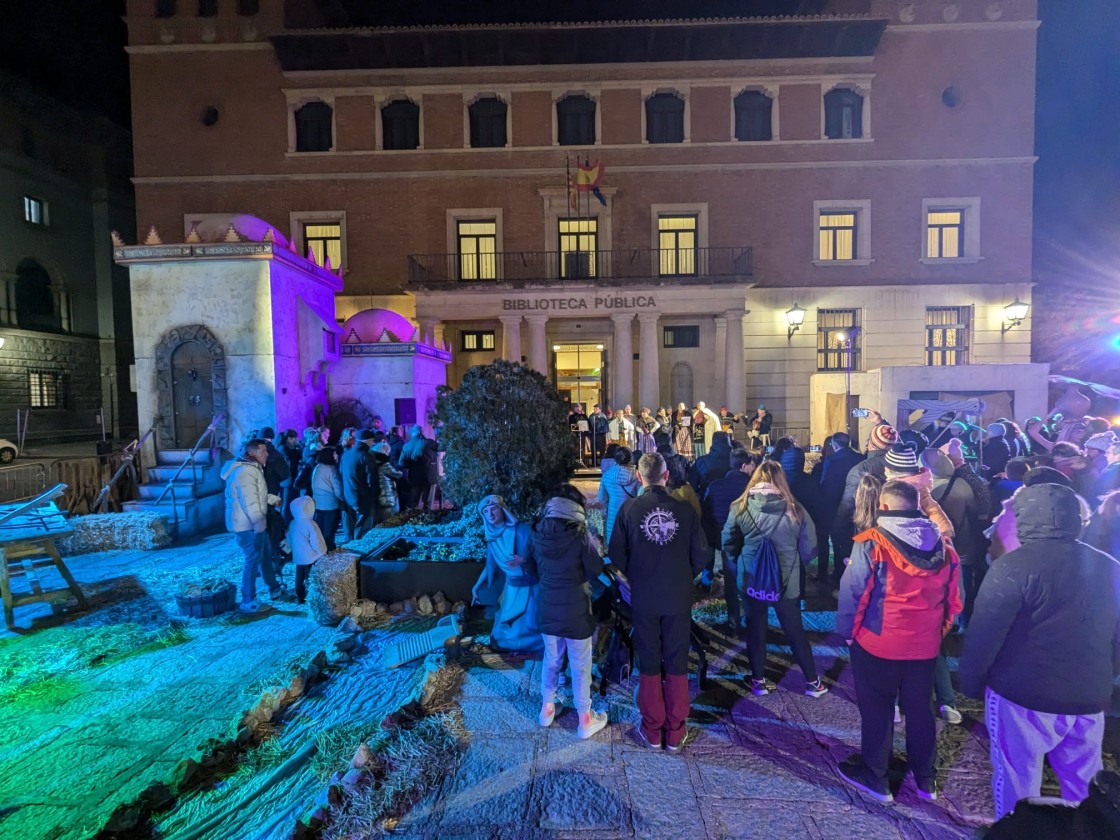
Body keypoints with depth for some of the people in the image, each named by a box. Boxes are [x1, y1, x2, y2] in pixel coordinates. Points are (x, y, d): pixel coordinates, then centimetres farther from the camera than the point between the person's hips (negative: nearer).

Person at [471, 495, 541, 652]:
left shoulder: (523, 529, -16)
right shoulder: (492, 537, 0)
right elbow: (490, 566, 12)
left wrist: (523, 560, -33)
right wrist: (477, 586, 14)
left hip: (532, 586, -5)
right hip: (512, 588, 5)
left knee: (532, 625, 1)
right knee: (510, 626, 11)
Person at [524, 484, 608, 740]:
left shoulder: (537, 534, -7)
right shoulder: (579, 535, -22)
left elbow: (529, 569, 5)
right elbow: (596, 571, -13)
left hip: (547, 608, 4)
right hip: (576, 611, -4)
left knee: (551, 660, 24)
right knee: (580, 666, 12)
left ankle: (547, 708, 39)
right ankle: (585, 720, 27)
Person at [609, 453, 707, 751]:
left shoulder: (629, 509, -12)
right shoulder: (685, 509, -10)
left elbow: (617, 555, -7)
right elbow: (701, 555, -4)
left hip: (644, 598, 0)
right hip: (679, 598, 1)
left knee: (649, 663, 14)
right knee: (677, 663, 14)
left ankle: (652, 731, 27)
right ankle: (675, 732, 26)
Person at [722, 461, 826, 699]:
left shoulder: (741, 507, -10)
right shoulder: (794, 509, -9)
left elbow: (728, 543, -3)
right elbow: (809, 548, -3)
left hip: (752, 580, 0)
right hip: (787, 581, 1)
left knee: (756, 629, 16)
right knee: (795, 631, 19)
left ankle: (758, 681, 28)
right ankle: (813, 682, 33)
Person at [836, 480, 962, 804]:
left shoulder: (871, 543, -20)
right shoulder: (943, 546, -3)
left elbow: (851, 593, -17)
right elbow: (953, 599, 4)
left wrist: (847, 631, -3)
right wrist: (937, 631, 18)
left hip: (877, 645, -5)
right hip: (925, 647, 5)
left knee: (876, 709, 12)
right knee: (920, 708, 21)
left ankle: (874, 776, 28)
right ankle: (925, 778, 38)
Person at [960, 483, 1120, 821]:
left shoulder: (1014, 566, -18)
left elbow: (983, 634, -18)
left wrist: (970, 682, -3)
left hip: (1024, 696, -6)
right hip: (1091, 697, 6)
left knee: (1016, 781, 10)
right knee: (1084, 786, 22)